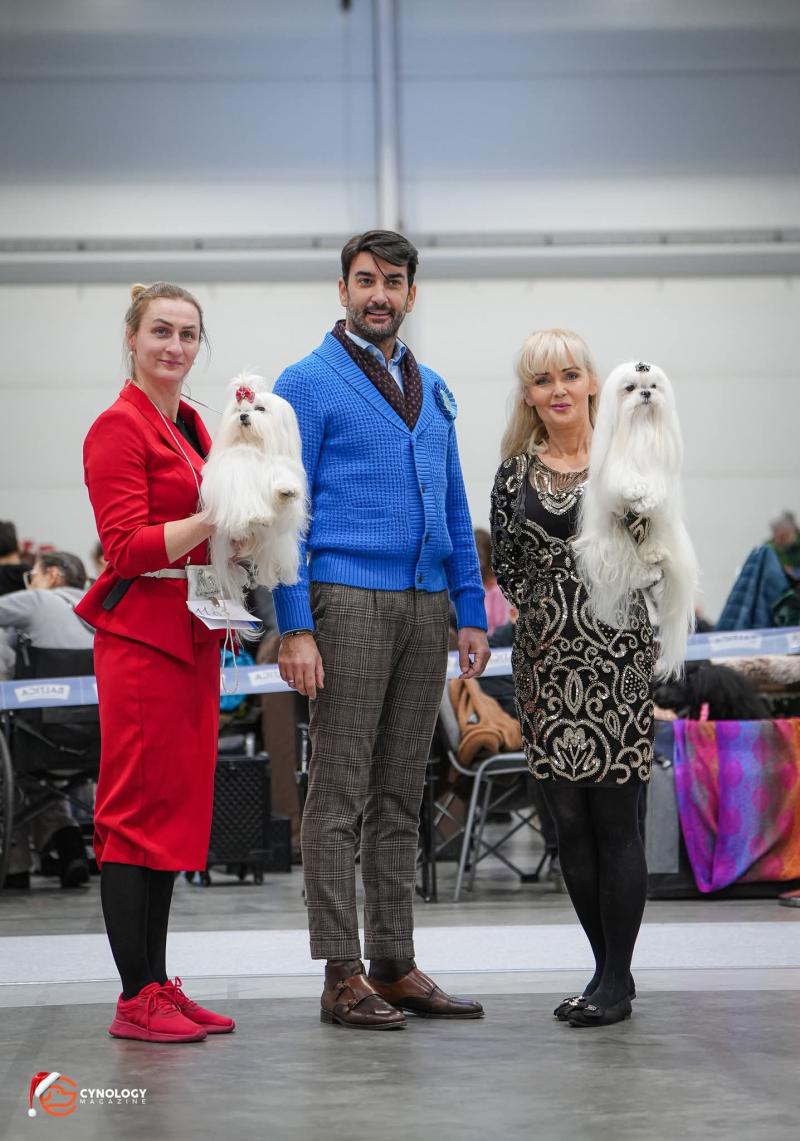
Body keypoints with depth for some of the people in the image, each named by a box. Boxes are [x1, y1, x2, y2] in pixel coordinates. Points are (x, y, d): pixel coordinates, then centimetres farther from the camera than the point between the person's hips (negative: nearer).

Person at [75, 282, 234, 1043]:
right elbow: (128, 547, -16)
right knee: (140, 810, -6)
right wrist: (216, 517, -23)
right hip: (142, 633, -9)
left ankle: (160, 988, 15)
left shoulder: (192, 427, 17)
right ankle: (136, 999, -3)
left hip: (193, 633, 9)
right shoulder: (118, 428, -8)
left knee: (178, 809, 9)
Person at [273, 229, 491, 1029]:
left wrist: (471, 614, 12)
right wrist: (295, 629, -16)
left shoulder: (432, 390, 17)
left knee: (400, 793, 10)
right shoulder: (309, 383, -3)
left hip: (424, 606, 6)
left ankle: (395, 965, 16)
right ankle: (343, 977, 0)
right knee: (340, 795, -4)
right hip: (349, 602, -6)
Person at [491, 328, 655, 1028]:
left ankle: (618, 979, 2)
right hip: (546, 658, 4)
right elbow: (505, 564, 14)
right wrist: (544, 604, -2)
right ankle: (607, 970, 18)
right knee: (569, 820, 6)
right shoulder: (516, 473, 10)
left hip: (617, 651, -4)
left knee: (614, 819, -5)